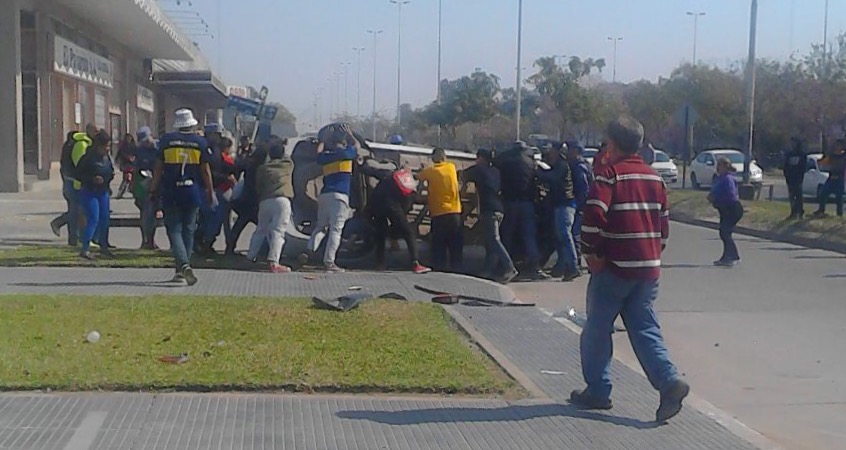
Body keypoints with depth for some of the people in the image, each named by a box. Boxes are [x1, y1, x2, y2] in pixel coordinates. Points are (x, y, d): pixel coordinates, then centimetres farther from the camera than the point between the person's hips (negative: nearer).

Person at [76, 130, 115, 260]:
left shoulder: (107, 157, 7)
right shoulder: (88, 157, -15)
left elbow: (110, 170, 22)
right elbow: (78, 174, -12)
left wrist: (111, 175, 0)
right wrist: (92, 179, -24)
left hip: (103, 192, 7)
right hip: (89, 192, -7)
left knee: (104, 220, 10)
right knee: (93, 220, -13)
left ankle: (104, 248, 23)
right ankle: (85, 249, -13)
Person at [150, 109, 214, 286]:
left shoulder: (166, 140, -1)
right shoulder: (200, 141, 0)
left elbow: (159, 167, 1)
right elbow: (205, 170, 0)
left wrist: (155, 188, 11)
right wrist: (210, 191, 9)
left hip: (171, 192, -1)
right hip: (192, 191, 1)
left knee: (174, 229, 0)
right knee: (188, 230, 11)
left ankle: (184, 265, -21)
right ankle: (182, 270, 14)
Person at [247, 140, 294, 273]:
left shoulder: (262, 168, 17)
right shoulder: (288, 164, 13)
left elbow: (258, 187, 19)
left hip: (264, 201, 3)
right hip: (282, 201, -3)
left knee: (260, 230, 21)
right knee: (278, 232, -12)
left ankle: (250, 257, 29)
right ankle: (273, 262, -24)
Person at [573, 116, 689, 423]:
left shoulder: (610, 175, -9)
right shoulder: (654, 178, 12)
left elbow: (594, 216, -21)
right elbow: (664, 223, 14)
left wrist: (592, 252, -10)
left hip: (614, 268, -6)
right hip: (649, 269, 6)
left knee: (597, 331, 7)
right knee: (645, 329, 8)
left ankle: (597, 392, 14)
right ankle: (669, 382, -10)